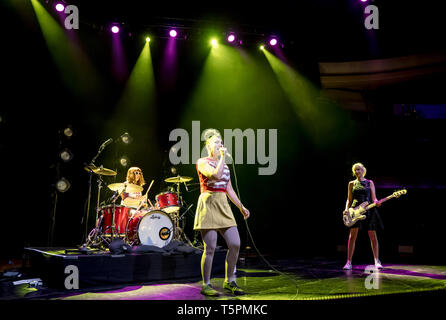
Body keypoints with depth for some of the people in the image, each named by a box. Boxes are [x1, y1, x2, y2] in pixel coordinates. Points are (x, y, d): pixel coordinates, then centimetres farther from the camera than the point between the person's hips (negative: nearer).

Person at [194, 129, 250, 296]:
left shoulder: (225, 165, 19)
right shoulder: (202, 162, -2)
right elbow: (217, 175, -21)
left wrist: (241, 207, 20)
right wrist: (222, 157, -11)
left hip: (223, 207, 7)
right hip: (208, 205, -7)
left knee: (235, 244, -1)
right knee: (210, 248, -6)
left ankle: (229, 282, 14)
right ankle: (206, 285, 7)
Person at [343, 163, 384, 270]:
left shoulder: (370, 183, 12)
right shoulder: (352, 183, 13)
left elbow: (373, 198, 6)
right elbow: (349, 199, 13)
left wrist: (376, 202, -16)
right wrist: (346, 209, -3)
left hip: (369, 210, 0)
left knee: (373, 236, 0)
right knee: (352, 236, -8)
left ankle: (377, 261, 10)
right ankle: (349, 262, -6)